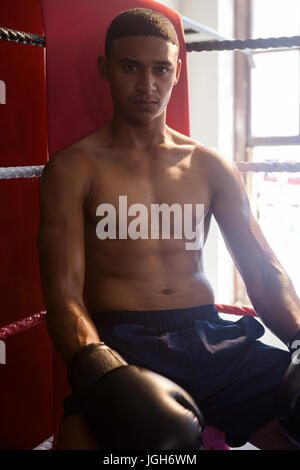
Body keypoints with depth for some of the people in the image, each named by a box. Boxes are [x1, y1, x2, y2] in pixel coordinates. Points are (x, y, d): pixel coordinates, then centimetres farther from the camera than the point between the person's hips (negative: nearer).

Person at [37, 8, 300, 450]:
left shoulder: (210, 167, 15)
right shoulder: (73, 169, 4)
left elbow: (264, 271, 11)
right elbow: (63, 294, -5)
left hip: (212, 337, 4)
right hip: (123, 342, -4)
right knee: (84, 434, -34)